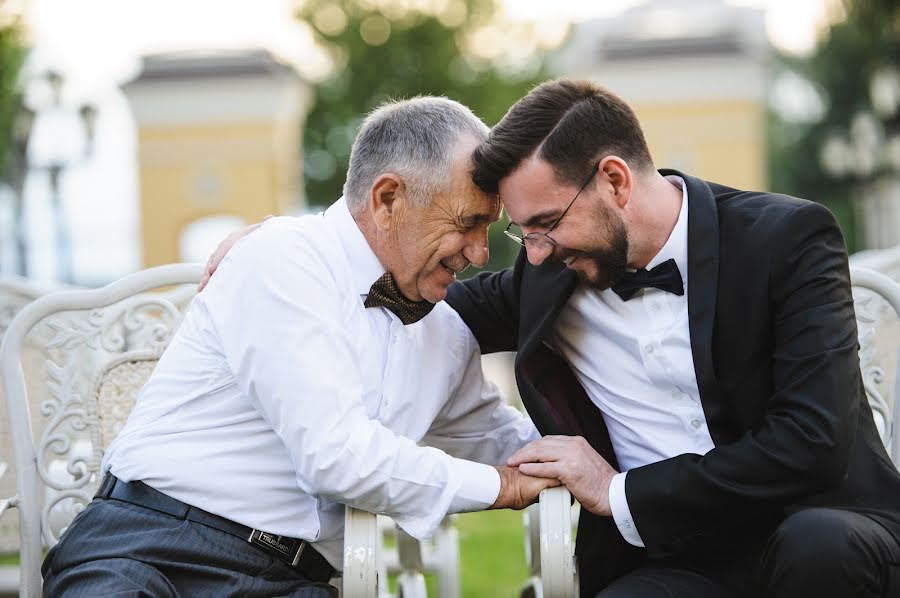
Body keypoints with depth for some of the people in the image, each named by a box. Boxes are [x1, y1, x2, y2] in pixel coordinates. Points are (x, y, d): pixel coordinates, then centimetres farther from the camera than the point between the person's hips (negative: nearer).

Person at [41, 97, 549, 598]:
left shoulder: (447, 335, 16)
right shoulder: (283, 259, -8)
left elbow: (503, 440, 33)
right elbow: (335, 454, -16)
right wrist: (500, 486, -5)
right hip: (145, 550, -5)